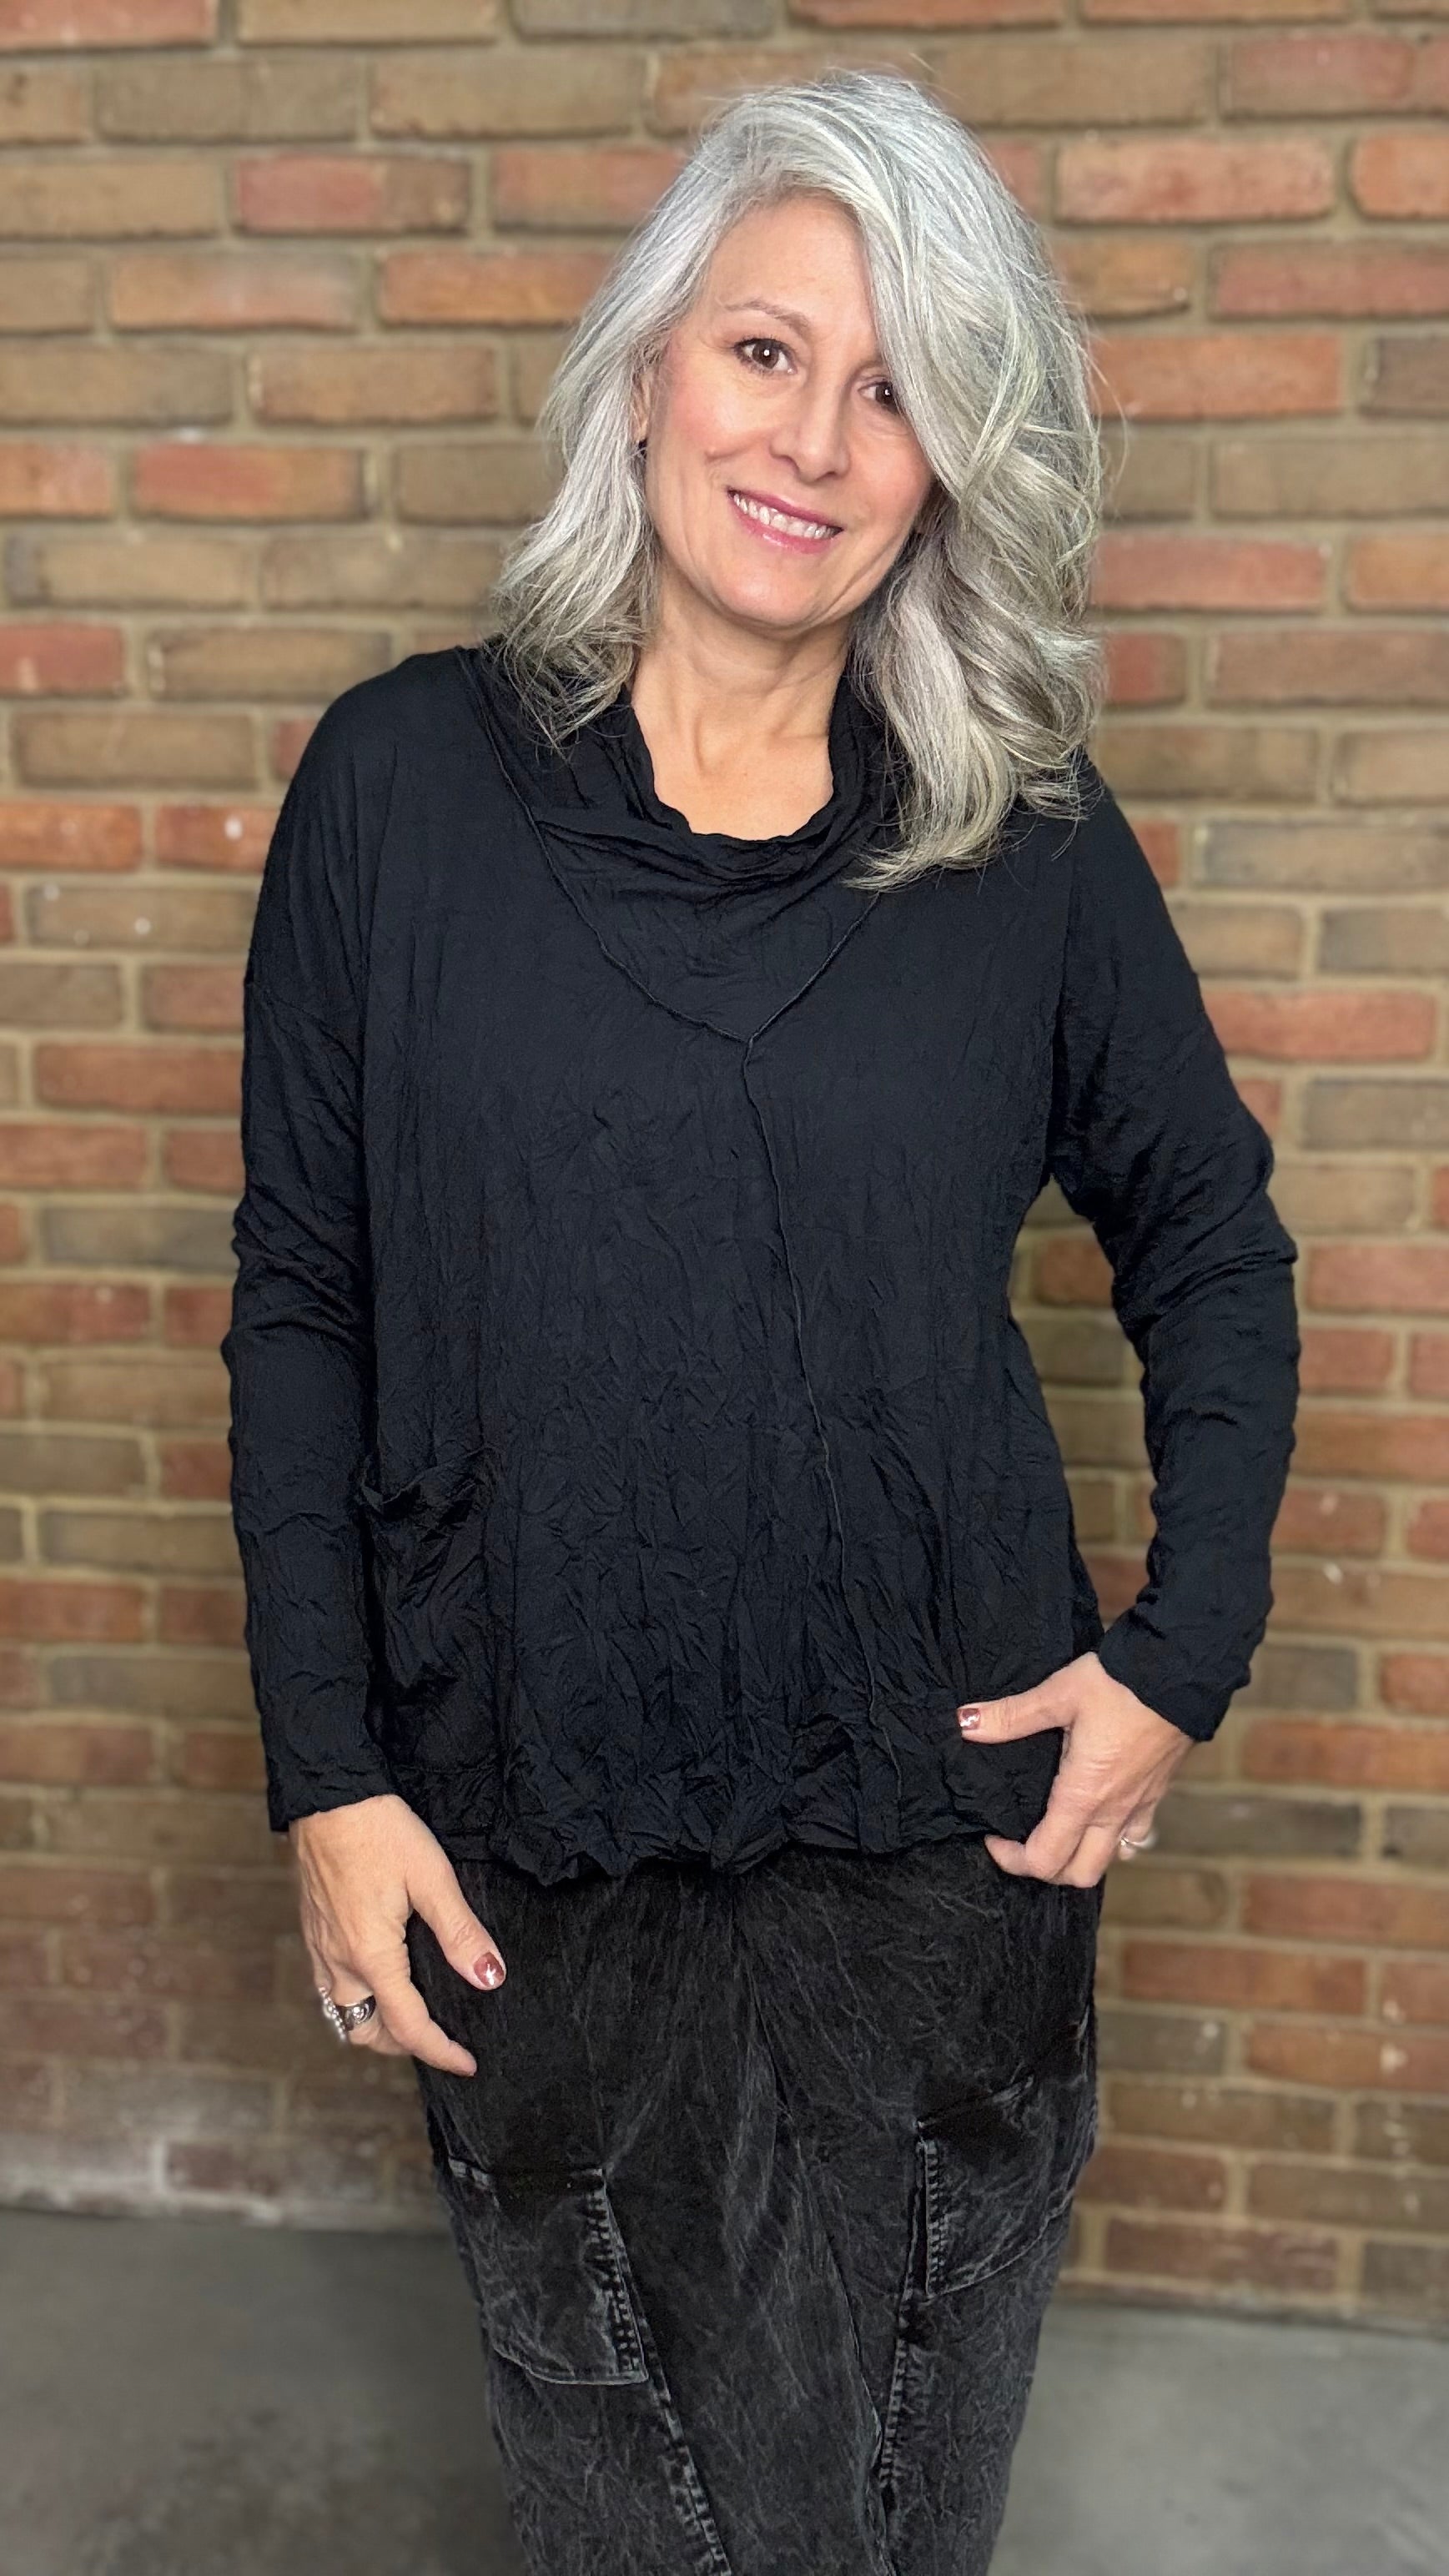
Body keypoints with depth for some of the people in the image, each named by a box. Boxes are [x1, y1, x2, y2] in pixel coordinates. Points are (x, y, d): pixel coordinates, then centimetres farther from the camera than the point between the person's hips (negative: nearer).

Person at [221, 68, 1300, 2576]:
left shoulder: (1026, 839, -3)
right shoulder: (404, 782, -5)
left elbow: (1212, 1245, 8)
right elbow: (301, 1306, -2)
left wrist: (1187, 1654, -1)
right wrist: (326, 1780, -4)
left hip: (942, 1836, 1)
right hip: (526, 1847, 0)